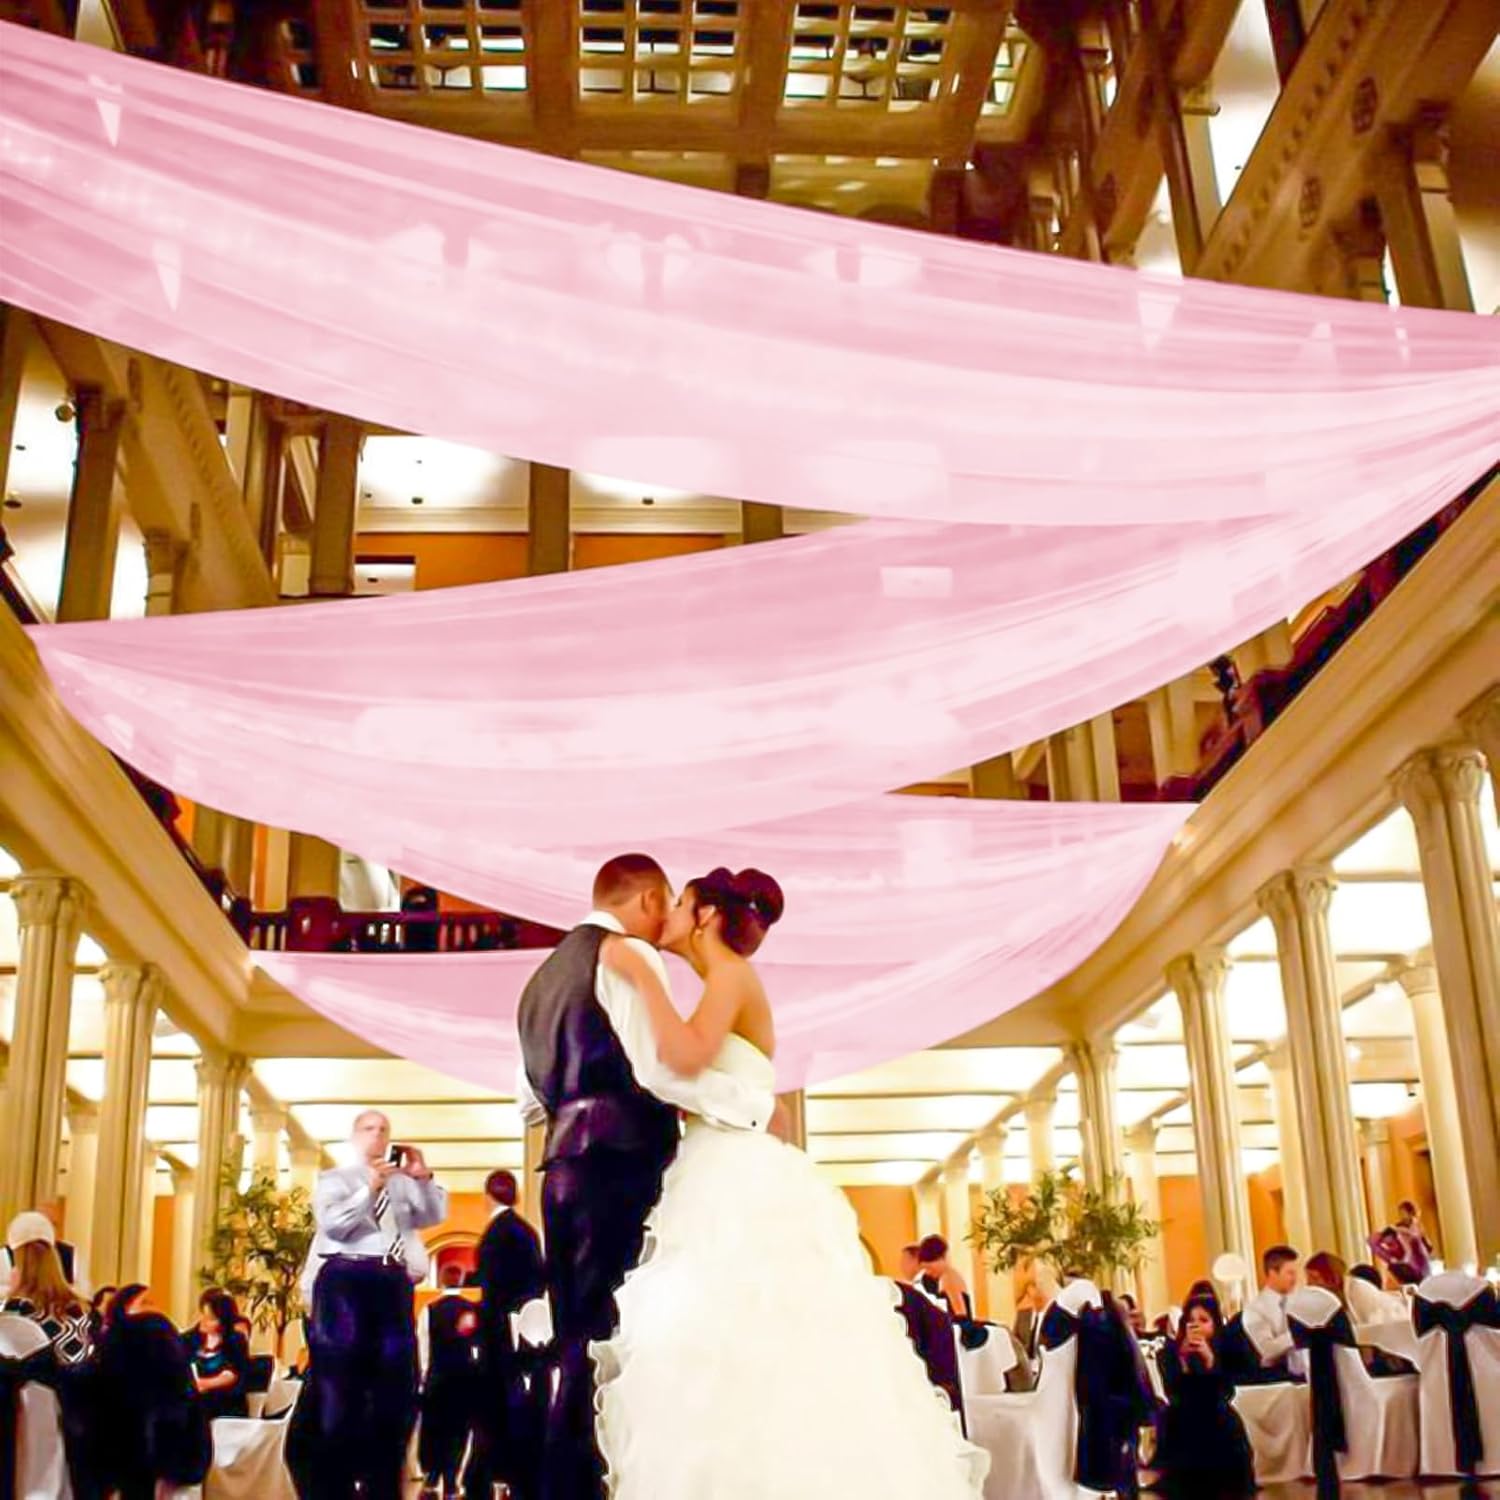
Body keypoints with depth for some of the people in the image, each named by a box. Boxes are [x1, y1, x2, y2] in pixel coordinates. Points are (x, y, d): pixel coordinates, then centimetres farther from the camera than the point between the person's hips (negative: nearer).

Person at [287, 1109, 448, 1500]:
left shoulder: (403, 1183, 22)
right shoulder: (335, 1179, 12)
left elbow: (436, 1215, 11)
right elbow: (332, 1224, -5)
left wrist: (423, 1178, -5)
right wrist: (369, 1188, -17)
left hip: (394, 1283, 4)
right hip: (346, 1281, -4)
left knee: (397, 1384, 3)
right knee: (339, 1383, -7)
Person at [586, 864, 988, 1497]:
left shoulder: (733, 972, -5)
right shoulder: (719, 993, 22)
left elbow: (687, 1054, -23)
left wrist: (641, 971, -15)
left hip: (739, 1193, -9)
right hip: (716, 1193, 9)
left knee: (739, 1352, -13)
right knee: (717, 1358, 5)